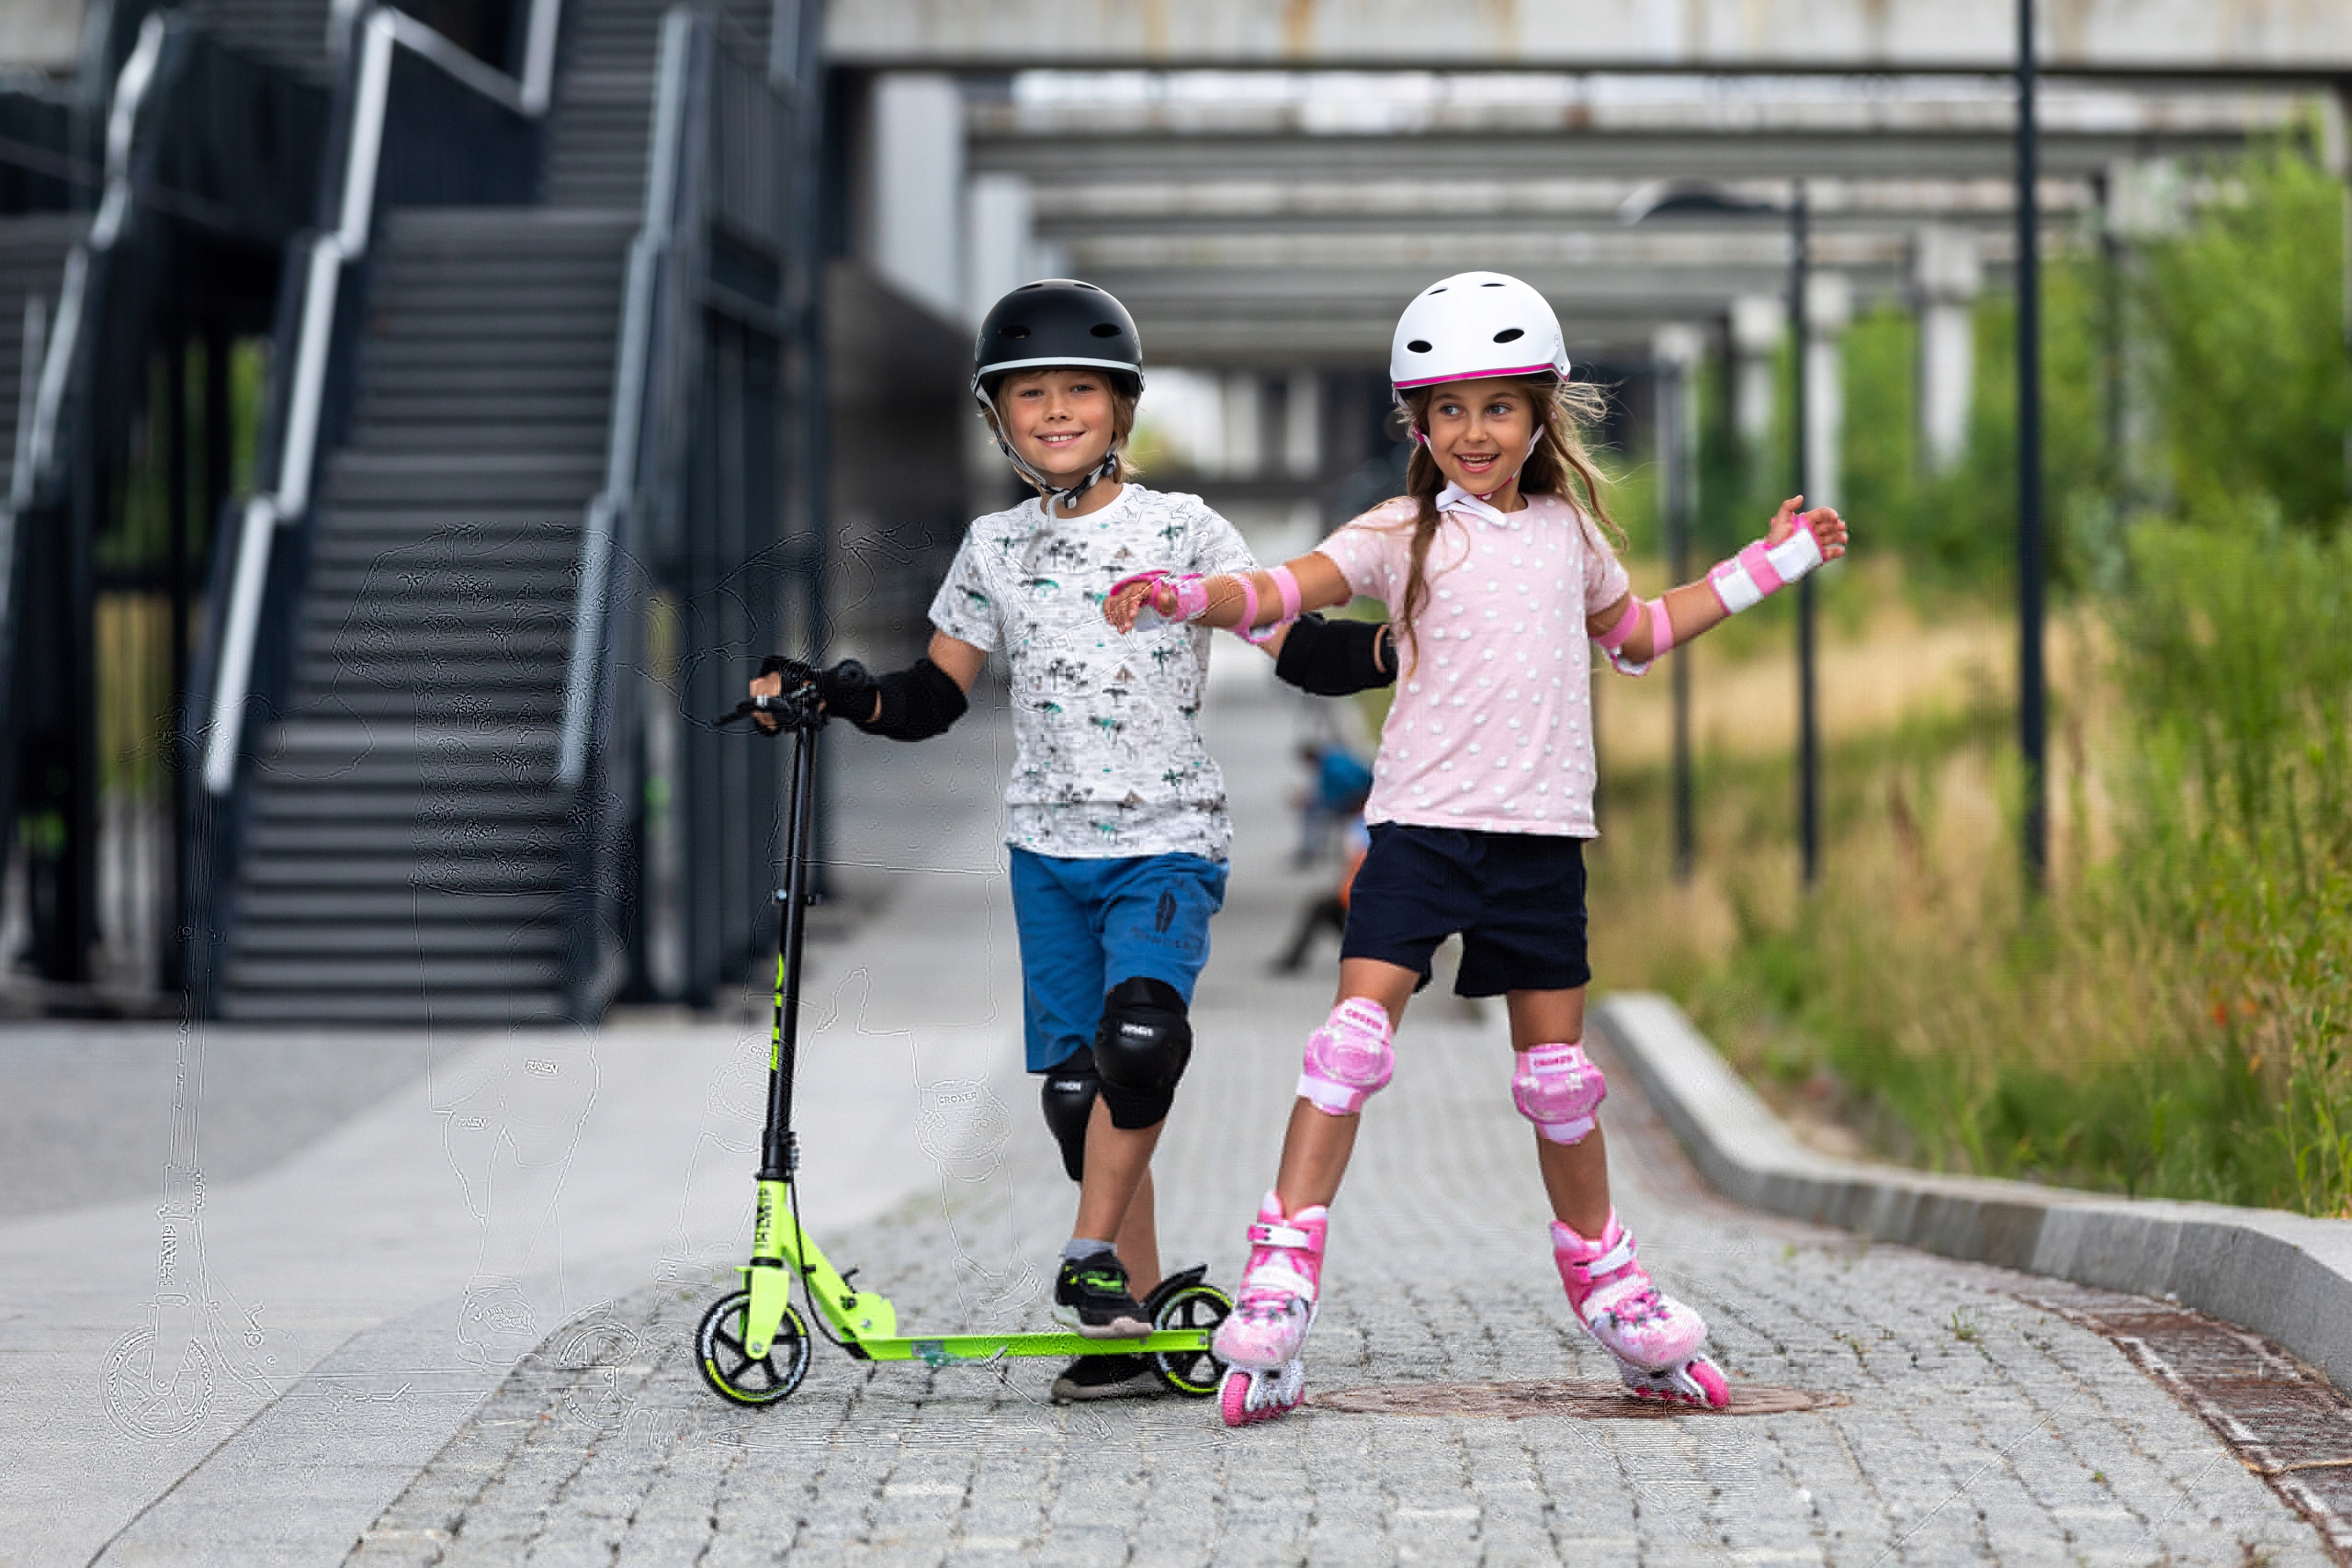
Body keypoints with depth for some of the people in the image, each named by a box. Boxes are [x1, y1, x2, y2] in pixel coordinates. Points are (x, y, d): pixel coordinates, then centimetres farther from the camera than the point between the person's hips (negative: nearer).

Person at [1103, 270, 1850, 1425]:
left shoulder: (1568, 532, 12)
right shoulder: (1401, 535, 0)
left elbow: (1633, 633, 31)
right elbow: (1287, 591, -14)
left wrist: (1768, 565, 31)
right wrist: (1185, 596, -34)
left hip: (1541, 832, 3)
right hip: (1420, 823, -3)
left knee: (1556, 1062, 9)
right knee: (1358, 1028, -17)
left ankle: (1601, 1275, 26)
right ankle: (1284, 1274, -17)